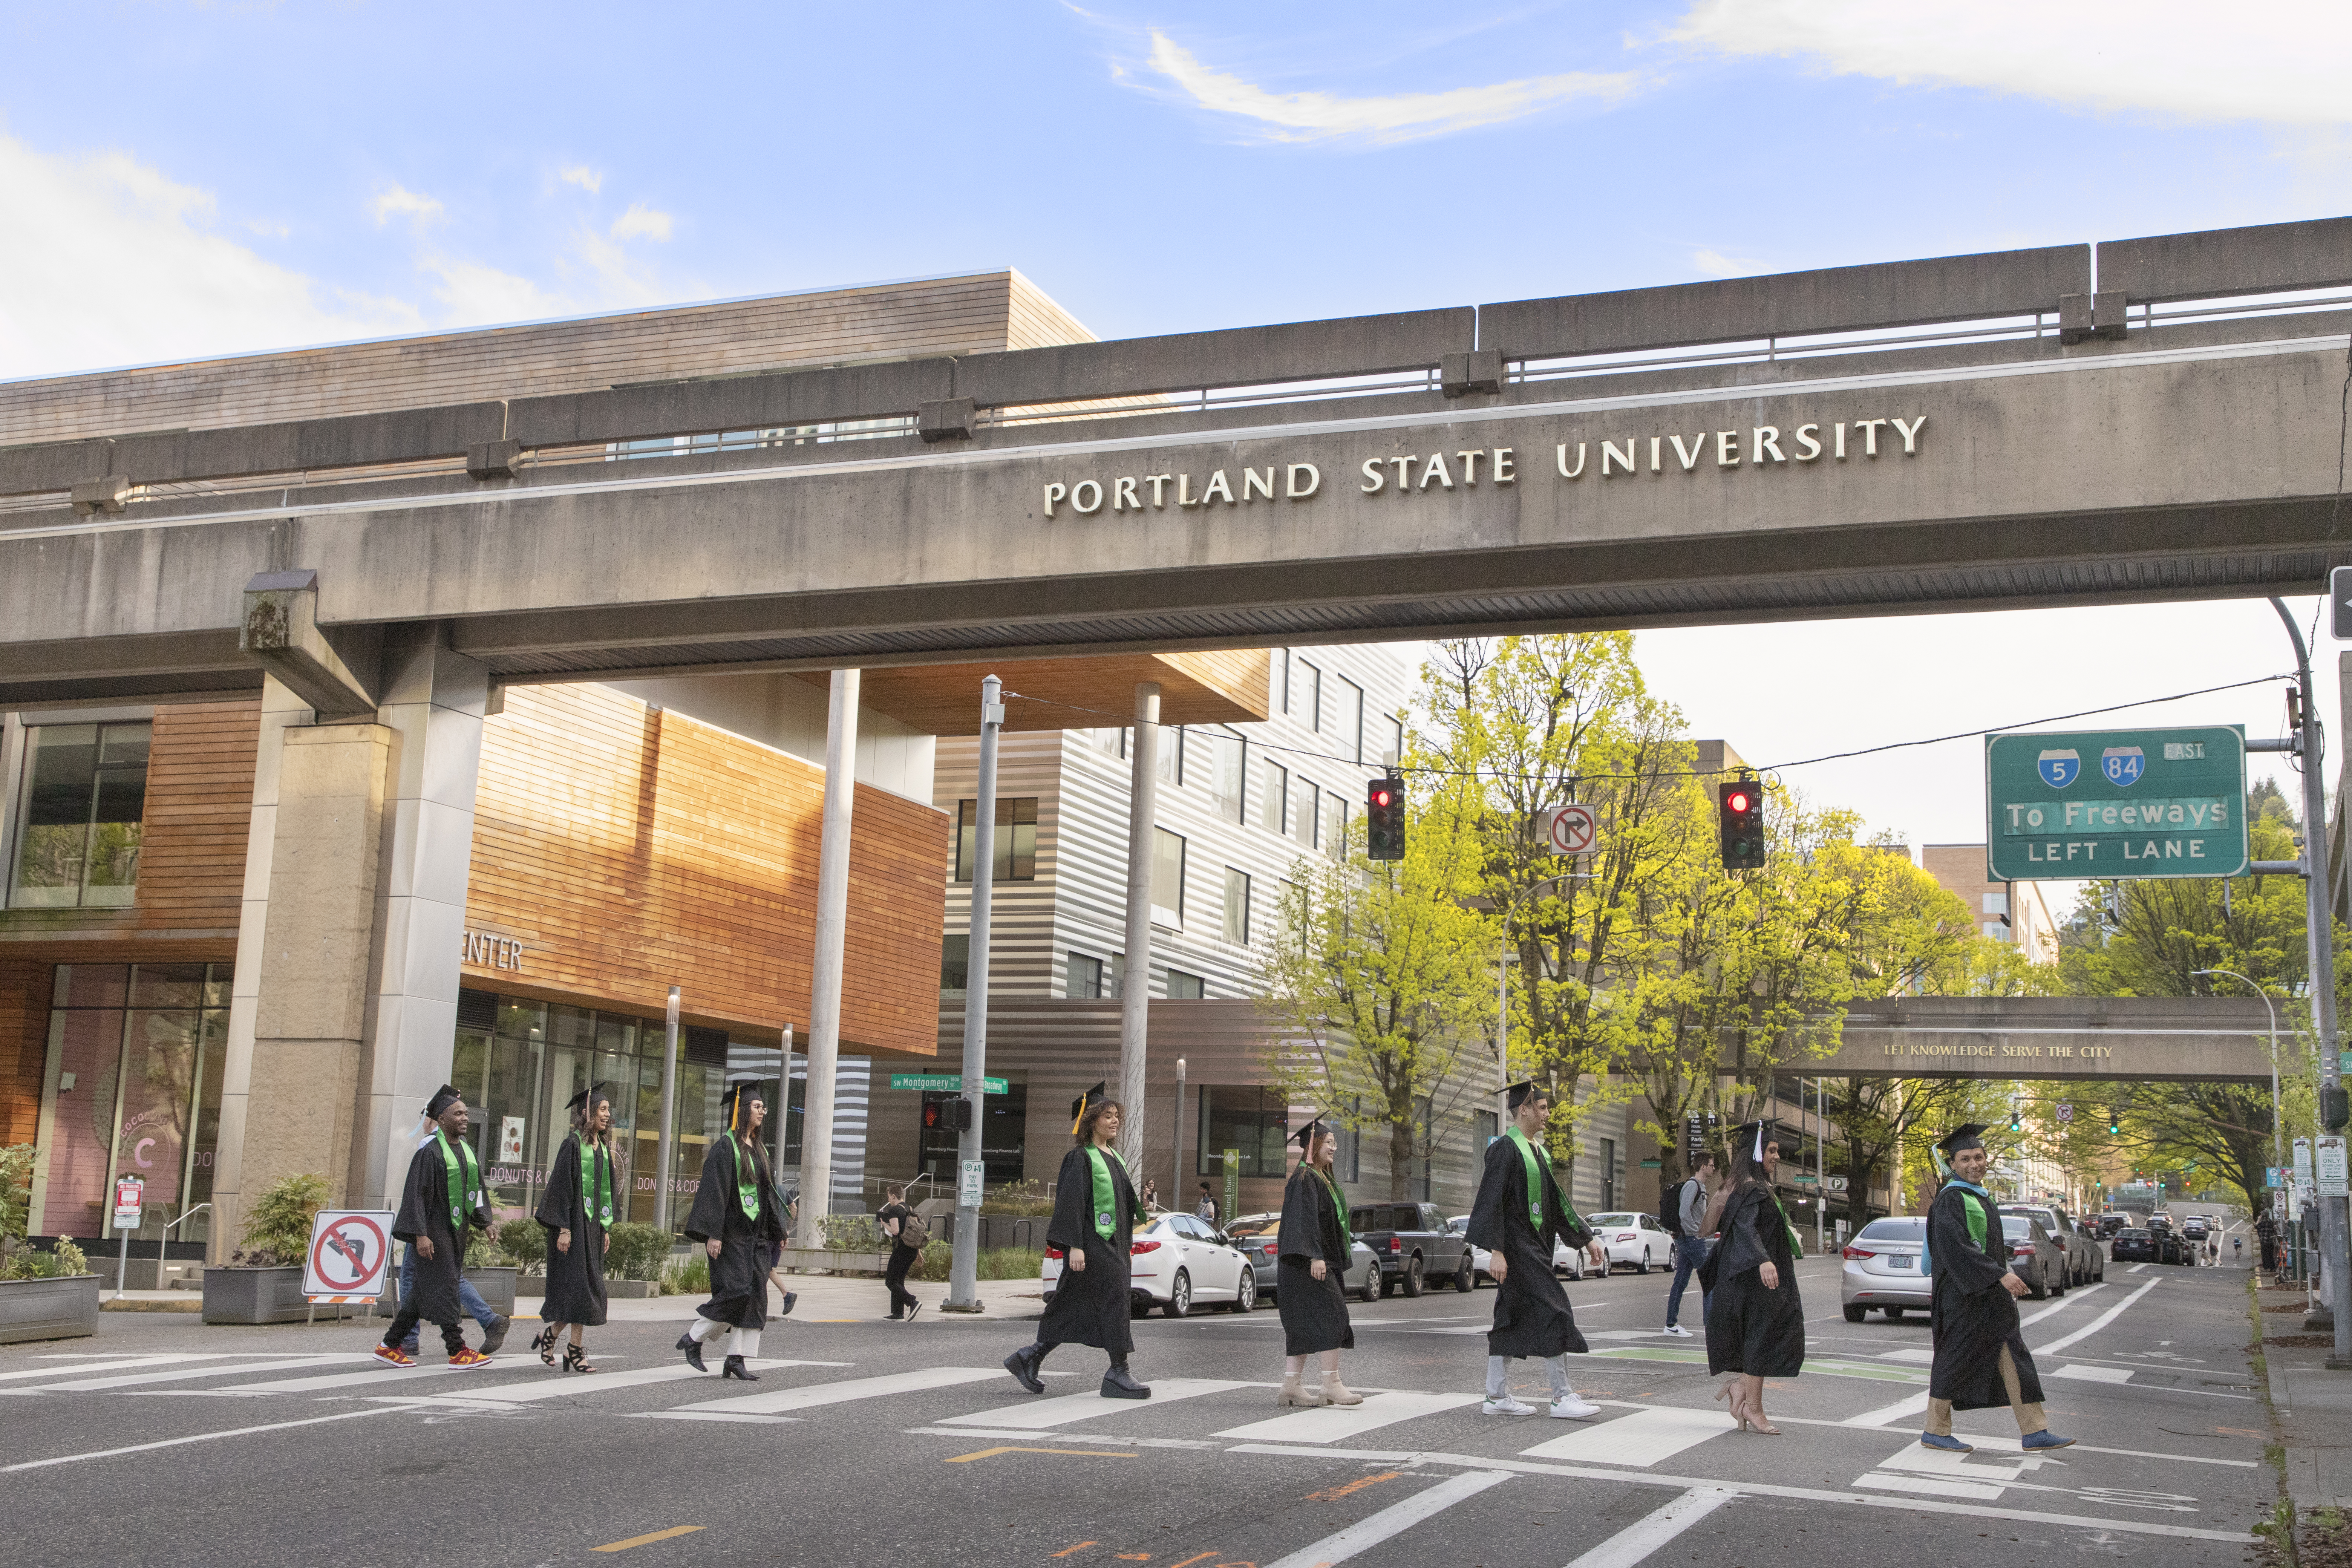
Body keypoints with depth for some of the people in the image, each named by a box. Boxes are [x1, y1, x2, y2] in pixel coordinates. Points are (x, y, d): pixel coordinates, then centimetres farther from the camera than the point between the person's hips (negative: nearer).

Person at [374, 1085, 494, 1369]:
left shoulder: (464, 1148, 10)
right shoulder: (430, 1151, -14)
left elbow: (474, 1188, 18)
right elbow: (416, 1193, -18)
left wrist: (485, 1222, 14)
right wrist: (420, 1235, -23)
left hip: (455, 1229, 8)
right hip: (434, 1230, -8)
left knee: (424, 1292, 11)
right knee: (443, 1286, -7)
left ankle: (390, 1346, 19)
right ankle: (457, 1350, -5)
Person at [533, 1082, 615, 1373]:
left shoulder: (604, 1148, 13)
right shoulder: (573, 1145, -10)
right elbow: (561, 1187, -13)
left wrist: (606, 1228, 15)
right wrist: (564, 1228, -18)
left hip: (594, 1224, 8)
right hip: (574, 1223, -8)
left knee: (590, 1286, 7)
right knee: (578, 1283, -8)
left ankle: (551, 1335, 21)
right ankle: (575, 1349, -2)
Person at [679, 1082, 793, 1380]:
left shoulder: (759, 1149, 15)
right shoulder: (725, 1147, -9)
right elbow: (714, 1190, -15)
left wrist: (777, 1231, 17)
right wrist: (713, 1234, -21)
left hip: (756, 1233, 8)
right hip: (731, 1232, -8)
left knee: (754, 1296, 2)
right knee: (735, 1292, -14)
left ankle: (738, 1359, 3)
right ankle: (693, 1339, 5)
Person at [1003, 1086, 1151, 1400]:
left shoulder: (1113, 1159, 17)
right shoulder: (1081, 1158, -10)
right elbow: (1070, 1202, -16)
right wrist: (1074, 1246, -23)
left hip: (1111, 1242, 9)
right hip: (1091, 1243, -9)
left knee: (1075, 1309, 9)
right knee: (1114, 1298, -11)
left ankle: (1029, 1358, 18)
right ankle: (1118, 1374, -5)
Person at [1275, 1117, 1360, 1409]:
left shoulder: (1323, 1179, 20)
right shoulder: (1304, 1179, -12)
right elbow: (1305, 1218, -21)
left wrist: (1336, 1261, 25)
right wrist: (1315, 1256, -29)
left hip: (1323, 1260, 10)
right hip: (1309, 1261, -10)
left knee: (1304, 1323, 7)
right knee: (1330, 1315, -13)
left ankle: (1291, 1387, 7)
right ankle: (1332, 1384, -13)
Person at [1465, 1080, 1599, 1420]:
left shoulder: (1539, 1150, 15)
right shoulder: (1505, 1149, -13)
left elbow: (1557, 1200, 22)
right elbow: (1491, 1201, -18)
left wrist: (1585, 1237, 22)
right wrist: (1496, 1250, -24)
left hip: (1535, 1246, 9)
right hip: (1517, 1247, -9)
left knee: (1515, 1319, 10)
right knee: (1549, 1313, -10)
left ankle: (1496, 1397, 13)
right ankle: (1562, 1397, -7)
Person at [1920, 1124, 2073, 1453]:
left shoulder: (1980, 1197, 16)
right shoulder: (1950, 1201, -14)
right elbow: (1957, 1249, -24)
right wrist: (2001, 1275, -27)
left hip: (1990, 1293, 9)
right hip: (1964, 1296, -9)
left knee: (2013, 1360, 3)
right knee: (1956, 1361, -2)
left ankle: (2034, 1432, 3)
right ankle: (1935, 1432, 8)